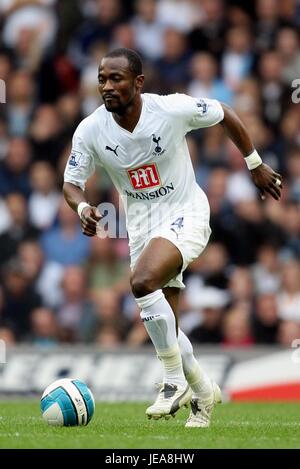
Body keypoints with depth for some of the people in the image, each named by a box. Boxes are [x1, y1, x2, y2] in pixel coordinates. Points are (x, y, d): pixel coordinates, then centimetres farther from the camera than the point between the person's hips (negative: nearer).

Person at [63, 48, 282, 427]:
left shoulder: (174, 109, -19)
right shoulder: (90, 131, -12)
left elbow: (226, 116, -1)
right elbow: (71, 183, -1)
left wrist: (255, 165, 8)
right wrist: (82, 208, -25)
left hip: (185, 215, -5)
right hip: (141, 225, 5)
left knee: (142, 282, -31)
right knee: (163, 329, 9)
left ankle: (175, 381, -17)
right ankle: (203, 390, 34)